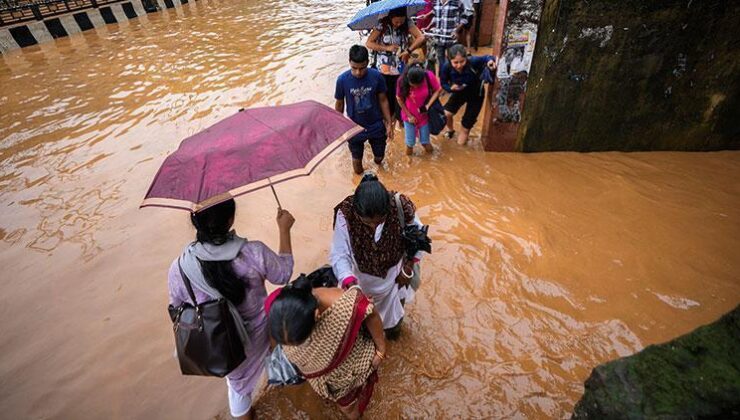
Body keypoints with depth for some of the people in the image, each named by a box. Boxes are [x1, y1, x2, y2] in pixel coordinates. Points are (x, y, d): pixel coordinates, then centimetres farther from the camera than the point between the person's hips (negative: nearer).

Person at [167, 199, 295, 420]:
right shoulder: (254, 252, -31)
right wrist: (284, 229, -4)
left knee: (238, 383, 31)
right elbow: (284, 274, -10)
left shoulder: (179, 268, -26)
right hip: (258, 336, 0)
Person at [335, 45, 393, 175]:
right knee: (357, 159, 14)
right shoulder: (342, 79, -18)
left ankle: (378, 160, 56)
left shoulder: (376, 76, -17)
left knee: (379, 156, 18)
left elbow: (383, 100, -5)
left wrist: (389, 124, -3)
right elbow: (339, 104, -4)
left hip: (376, 126, 1)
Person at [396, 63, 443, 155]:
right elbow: (400, 99, -12)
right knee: (410, 142, 9)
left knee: (425, 141, 14)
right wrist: (409, 115, -9)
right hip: (409, 114, -1)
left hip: (424, 114, 1)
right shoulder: (403, 80, -25)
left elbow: (438, 90, -8)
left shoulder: (429, 76, -24)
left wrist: (428, 105, -19)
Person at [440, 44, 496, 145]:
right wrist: (451, 87, -33)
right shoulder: (446, 68, -29)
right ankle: (451, 130, 15)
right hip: (459, 93, 3)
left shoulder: (473, 62, -35)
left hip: (476, 95, -2)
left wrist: (490, 60, -38)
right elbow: (443, 84, -11)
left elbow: (485, 58, -14)